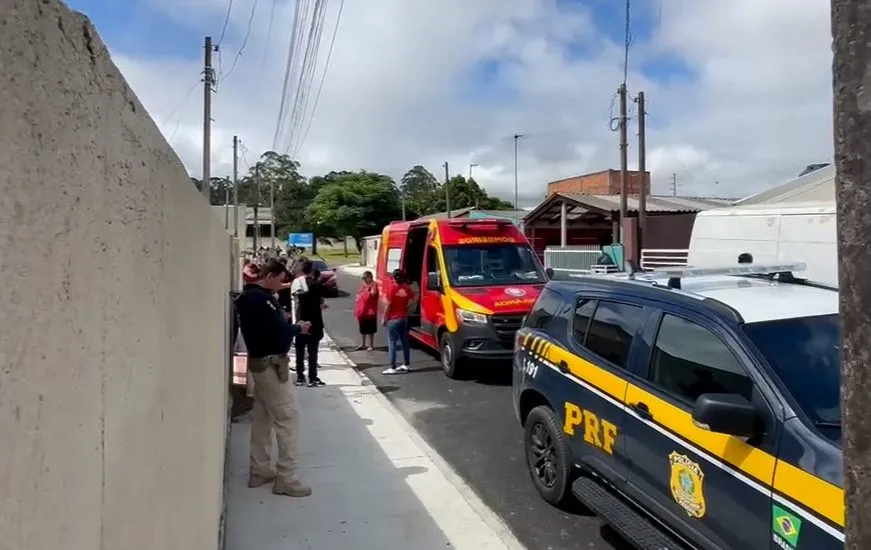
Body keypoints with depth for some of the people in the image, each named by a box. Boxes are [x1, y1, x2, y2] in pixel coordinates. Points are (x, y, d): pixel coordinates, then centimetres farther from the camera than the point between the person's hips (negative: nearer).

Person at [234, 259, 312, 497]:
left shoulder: (248, 296, 13)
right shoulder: (260, 298, -19)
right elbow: (278, 330, -23)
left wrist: (289, 327, 0)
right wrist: (298, 329, -7)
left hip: (259, 360, 11)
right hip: (270, 363, -11)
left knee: (262, 416, 15)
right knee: (288, 417, -7)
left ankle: (259, 470, 23)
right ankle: (286, 478, -2)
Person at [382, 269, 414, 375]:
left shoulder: (392, 288, -13)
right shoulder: (407, 288, 2)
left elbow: (388, 304, -13)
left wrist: (384, 318, -6)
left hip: (393, 319, -6)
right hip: (404, 318, 6)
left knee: (392, 343, -3)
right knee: (404, 342, 14)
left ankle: (392, 368, -4)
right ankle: (405, 365, 21)